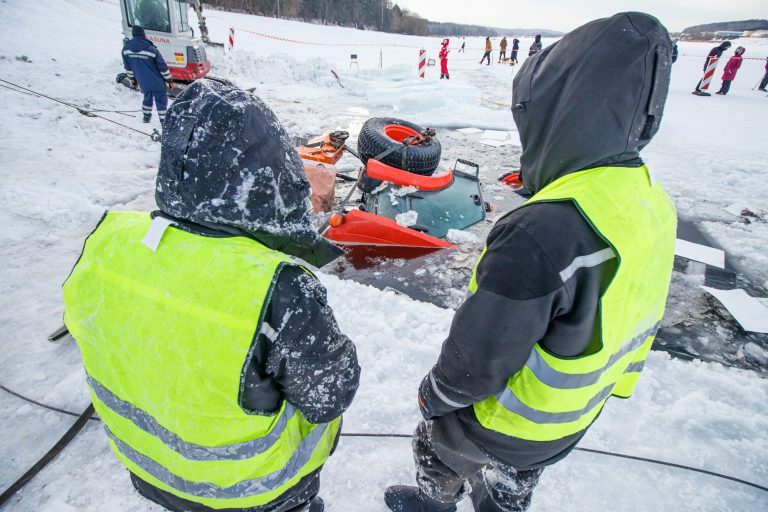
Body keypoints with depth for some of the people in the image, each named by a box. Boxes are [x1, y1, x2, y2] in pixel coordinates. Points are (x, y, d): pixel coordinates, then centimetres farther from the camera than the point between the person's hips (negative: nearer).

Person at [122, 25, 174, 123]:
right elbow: (162, 66, -12)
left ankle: (146, 116, 33)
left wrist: (132, 79, 22)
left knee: (147, 97, 26)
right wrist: (169, 79, -1)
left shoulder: (126, 48, -3)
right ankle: (163, 120, 3)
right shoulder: (151, 49, -18)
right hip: (157, 82, -5)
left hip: (143, 82, 5)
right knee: (161, 100, 4)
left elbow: (128, 67, 8)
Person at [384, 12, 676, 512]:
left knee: (437, 441, 27)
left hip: (501, 425, -6)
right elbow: (634, 321, 4)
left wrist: (436, 392, -9)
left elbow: (481, 352, -30)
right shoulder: (654, 204, -10)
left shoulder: (543, 233, -40)